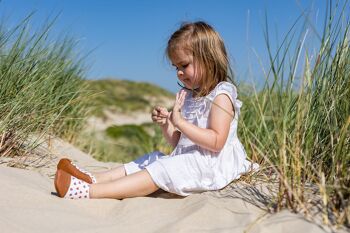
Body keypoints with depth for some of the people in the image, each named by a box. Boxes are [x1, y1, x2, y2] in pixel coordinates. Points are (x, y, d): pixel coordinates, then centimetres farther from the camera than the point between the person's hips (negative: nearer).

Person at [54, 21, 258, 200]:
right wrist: (166, 123, 0)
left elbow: (216, 142, -20)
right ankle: (93, 179, -19)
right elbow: (178, 142, 20)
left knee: (159, 171, -24)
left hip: (210, 165, -9)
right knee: (151, 160, -6)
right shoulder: (189, 96, 18)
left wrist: (180, 122, -22)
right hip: (185, 158, 10)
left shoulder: (221, 95, -9)